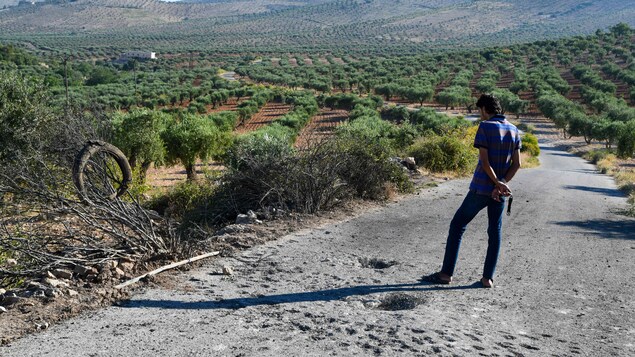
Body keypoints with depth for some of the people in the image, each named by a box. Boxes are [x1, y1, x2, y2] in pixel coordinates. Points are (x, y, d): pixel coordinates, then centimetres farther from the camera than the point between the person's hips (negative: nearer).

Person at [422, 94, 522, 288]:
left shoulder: (485, 127, -10)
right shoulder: (514, 130, 8)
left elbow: (484, 161, -17)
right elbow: (516, 164, 4)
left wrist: (498, 183, -12)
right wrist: (502, 184, -5)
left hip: (481, 189, -5)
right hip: (501, 191, 5)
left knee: (457, 226, 5)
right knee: (495, 232, 10)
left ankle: (446, 273, 6)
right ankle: (488, 278, 10)